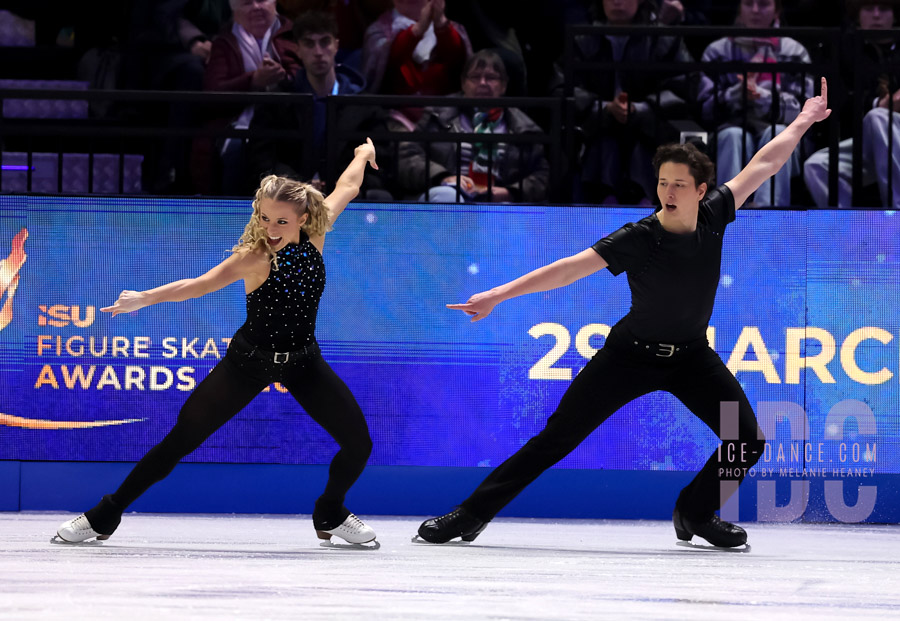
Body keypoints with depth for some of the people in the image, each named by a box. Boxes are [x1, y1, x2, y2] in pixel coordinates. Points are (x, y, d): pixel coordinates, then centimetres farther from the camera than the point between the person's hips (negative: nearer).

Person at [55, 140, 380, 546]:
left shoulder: (313, 237, -11)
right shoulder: (255, 256, -23)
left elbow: (345, 189, 6)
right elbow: (199, 285, -31)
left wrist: (363, 155, 25)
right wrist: (145, 298, -41)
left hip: (303, 360, 4)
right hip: (250, 360, -4)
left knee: (358, 444, -5)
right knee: (181, 439, -3)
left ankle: (330, 516, 25)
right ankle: (104, 517, 8)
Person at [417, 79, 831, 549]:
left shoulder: (712, 217, -11)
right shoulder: (636, 239, -22)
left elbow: (763, 164, 0)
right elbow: (570, 268, -27)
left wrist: (803, 122, 7)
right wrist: (498, 295, -33)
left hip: (692, 355, 4)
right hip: (631, 353, -4)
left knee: (747, 440, -9)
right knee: (555, 440, -8)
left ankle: (695, 514, 16)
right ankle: (471, 515, -2)